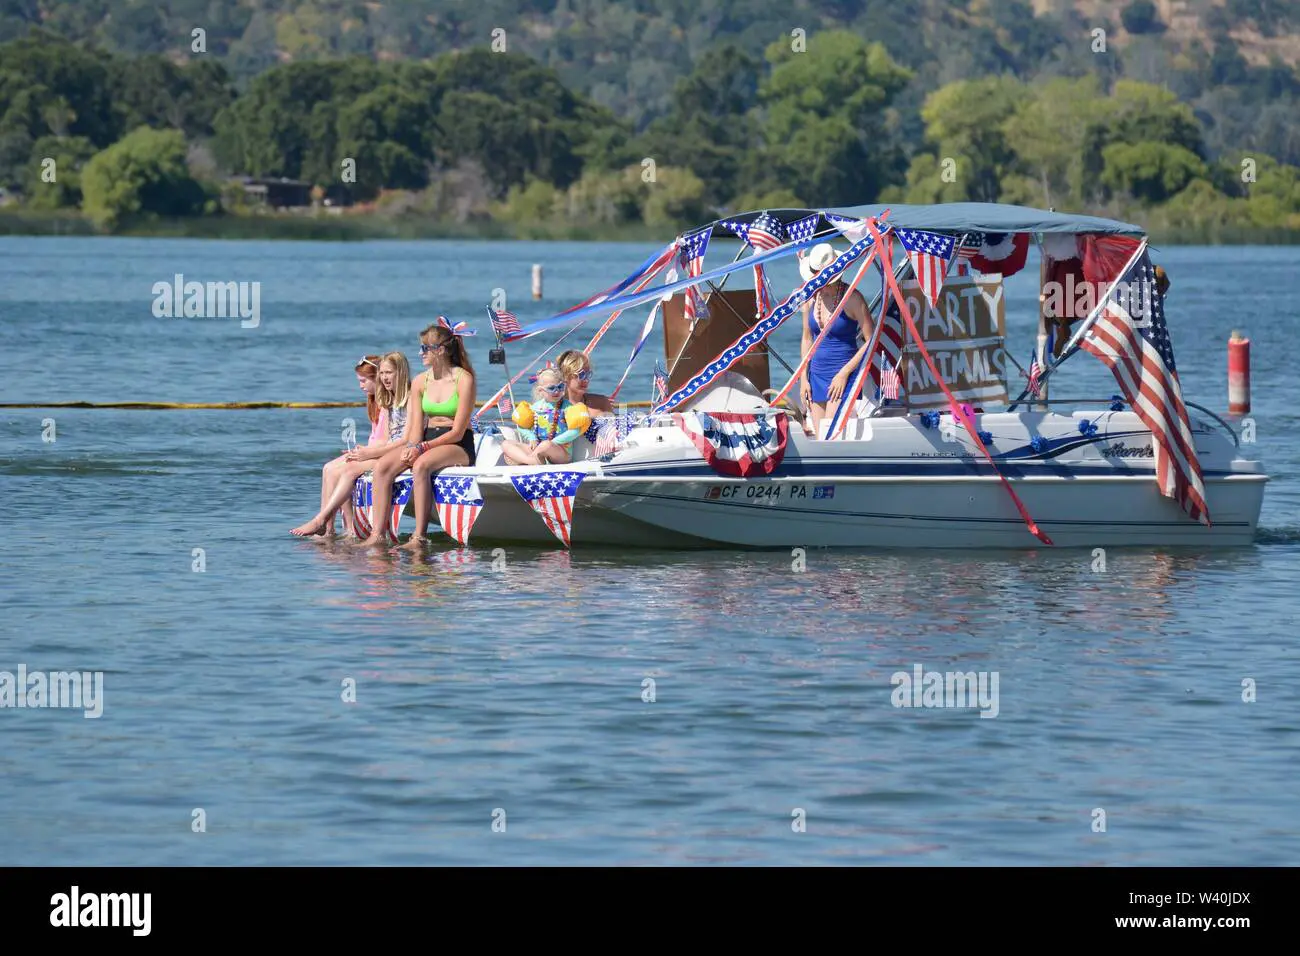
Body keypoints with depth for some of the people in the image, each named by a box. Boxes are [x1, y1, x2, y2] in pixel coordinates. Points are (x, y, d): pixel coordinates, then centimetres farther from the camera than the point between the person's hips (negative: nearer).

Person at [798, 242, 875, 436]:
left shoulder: (852, 298, -10)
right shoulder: (811, 296, 7)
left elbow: (871, 341, -9)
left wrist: (844, 373, -14)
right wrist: (803, 378, 10)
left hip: (843, 377, -6)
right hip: (817, 375, 6)